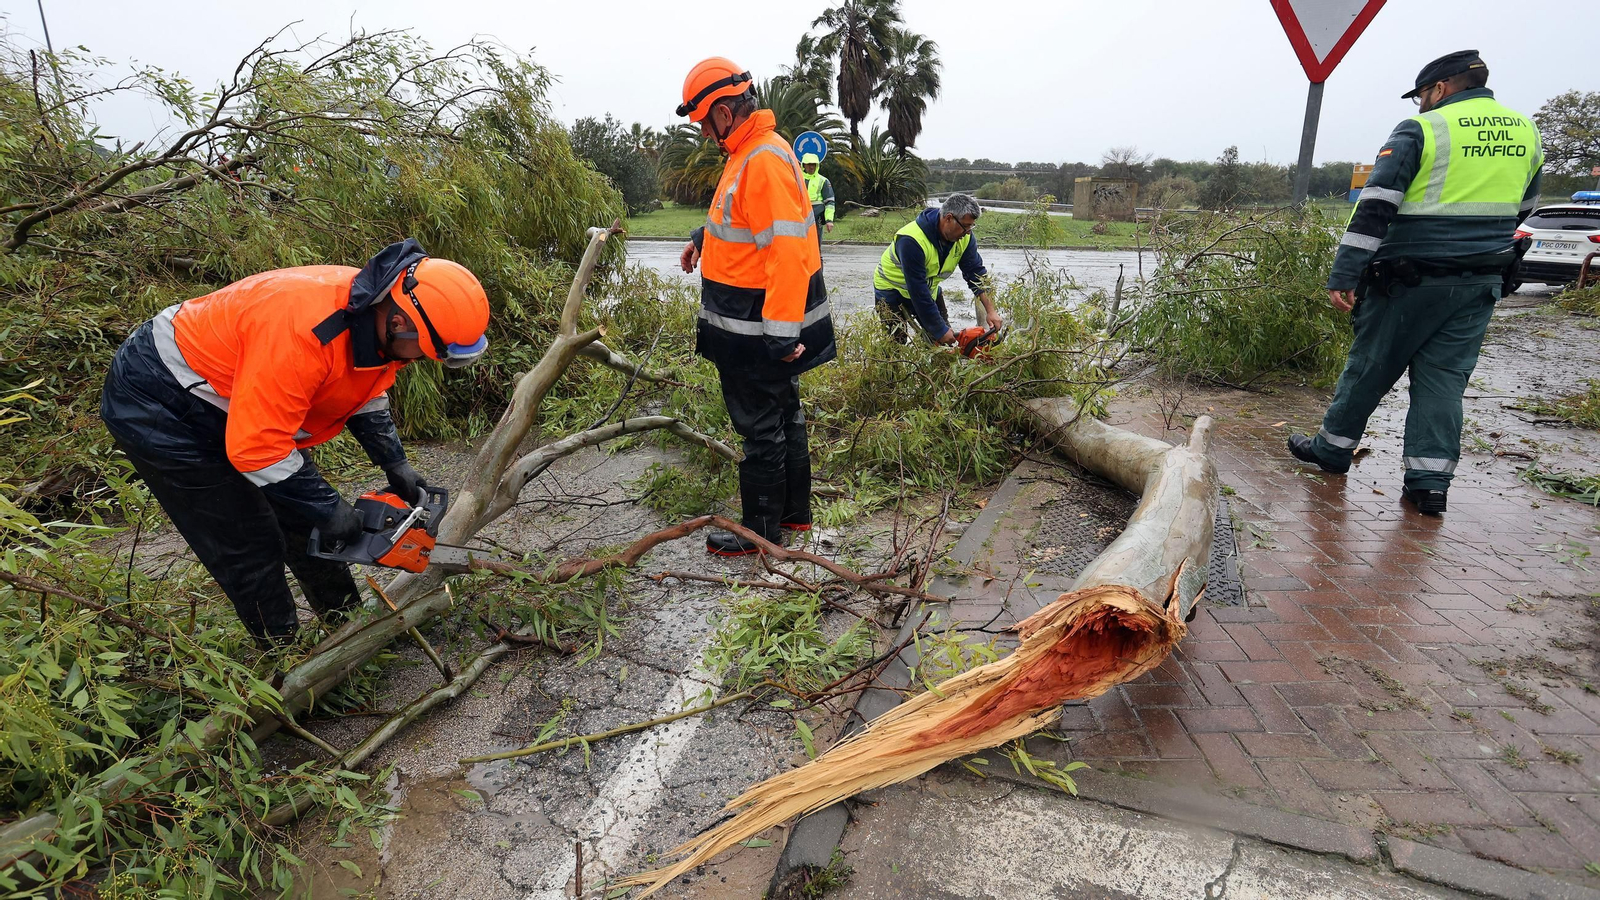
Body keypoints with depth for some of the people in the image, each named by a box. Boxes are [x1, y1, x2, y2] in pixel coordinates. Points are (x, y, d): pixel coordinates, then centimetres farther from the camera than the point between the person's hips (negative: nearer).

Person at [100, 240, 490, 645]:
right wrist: (328, 508, -23)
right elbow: (254, 448, -34)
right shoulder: (305, 329, -40)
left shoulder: (378, 315, -12)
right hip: (158, 404, -8)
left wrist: (396, 465, -2)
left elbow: (365, 394, 7)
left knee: (305, 521, 11)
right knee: (251, 546, -5)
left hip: (227, 392, 8)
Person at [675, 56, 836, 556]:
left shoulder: (765, 161, -22)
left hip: (758, 330, -10)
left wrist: (782, 332, -29)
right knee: (783, 414, 19)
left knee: (761, 428, 2)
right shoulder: (751, 150, 11)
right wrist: (705, 235, 17)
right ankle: (795, 510, 35)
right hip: (764, 326, 10)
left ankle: (761, 531, 17)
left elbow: (786, 252, -28)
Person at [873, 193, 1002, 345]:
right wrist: (940, 330, -30)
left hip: (929, 289, 6)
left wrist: (990, 311, -20)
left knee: (945, 342, 3)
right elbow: (918, 290, -35)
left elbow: (976, 272, -10)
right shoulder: (913, 241, -37)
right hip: (893, 291, -6)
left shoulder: (964, 236, -16)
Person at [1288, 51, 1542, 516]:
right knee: (1444, 376, 7)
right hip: (1482, 283, 6)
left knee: (1371, 366, 6)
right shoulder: (1525, 131, 13)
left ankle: (1332, 447, 20)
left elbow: (1375, 206, -17)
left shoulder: (1422, 130, -8)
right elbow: (1521, 208, 23)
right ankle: (1430, 480, 6)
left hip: (1412, 279, -5)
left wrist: (1344, 276, -19)